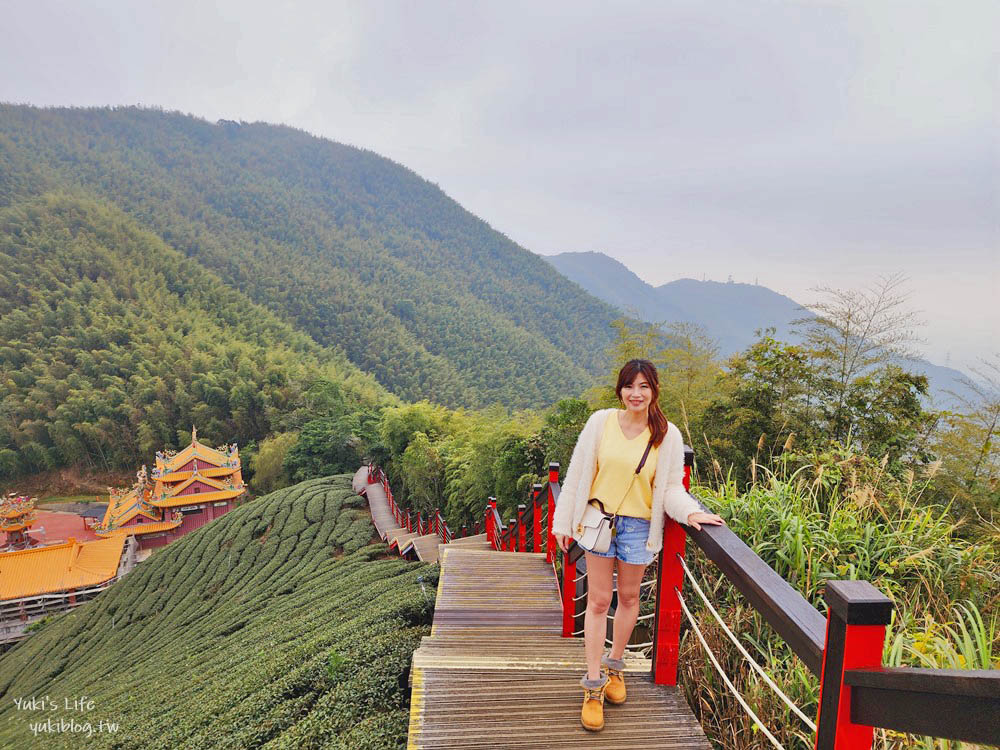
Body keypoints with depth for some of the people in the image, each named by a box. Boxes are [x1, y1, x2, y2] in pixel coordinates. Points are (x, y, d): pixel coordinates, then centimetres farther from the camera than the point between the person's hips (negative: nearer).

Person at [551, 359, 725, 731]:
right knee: (599, 600, 5)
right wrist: (563, 522, 0)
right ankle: (594, 685, 18)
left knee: (629, 597, 16)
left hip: (638, 526, 1)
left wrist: (691, 512, -22)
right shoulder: (601, 422, -7)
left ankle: (614, 665, 40)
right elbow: (577, 473, -2)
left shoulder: (668, 435, -5)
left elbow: (671, 488, -1)